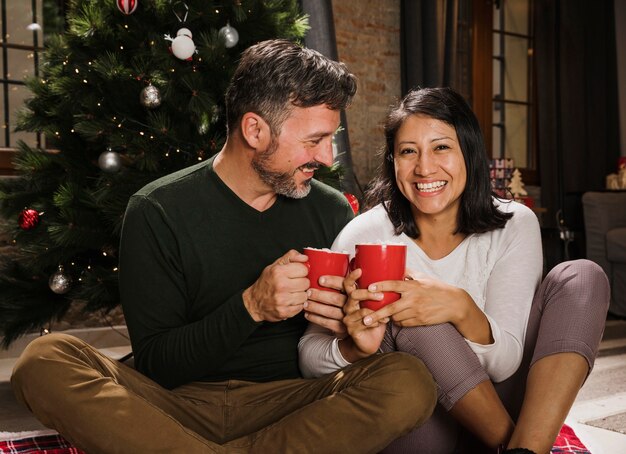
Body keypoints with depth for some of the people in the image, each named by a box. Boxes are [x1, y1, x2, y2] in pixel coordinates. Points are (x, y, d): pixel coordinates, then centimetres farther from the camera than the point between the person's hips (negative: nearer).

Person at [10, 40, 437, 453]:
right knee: (45, 359, -24)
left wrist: (350, 321, -13)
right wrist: (250, 307, -21)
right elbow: (155, 365, -7)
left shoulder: (333, 211, 5)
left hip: (291, 407, 2)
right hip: (184, 404, -1)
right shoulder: (158, 212, -3)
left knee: (412, 381, -26)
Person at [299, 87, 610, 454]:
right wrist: (356, 348, -37)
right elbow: (308, 357, -14)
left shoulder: (514, 225, -7)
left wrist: (461, 308, -36)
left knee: (583, 278, -14)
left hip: (491, 404, 3)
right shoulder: (364, 236, -12)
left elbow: (505, 365, -15)